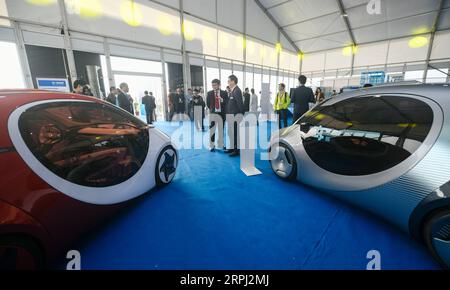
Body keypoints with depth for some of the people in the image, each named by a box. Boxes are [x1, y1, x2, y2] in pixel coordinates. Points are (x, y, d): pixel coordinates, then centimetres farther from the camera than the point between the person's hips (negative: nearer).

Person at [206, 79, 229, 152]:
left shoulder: (224, 93, 3)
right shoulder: (209, 93, 4)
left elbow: (227, 103, -2)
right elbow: (208, 104, 8)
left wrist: (222, 100, -17)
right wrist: (211, 109, 7)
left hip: (221, 114, 1)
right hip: (213, 113, 0)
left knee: (221, 130, 10)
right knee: (212, 130, 0)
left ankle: (221, 145, 23)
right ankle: (212, 146, 9)